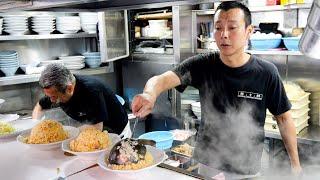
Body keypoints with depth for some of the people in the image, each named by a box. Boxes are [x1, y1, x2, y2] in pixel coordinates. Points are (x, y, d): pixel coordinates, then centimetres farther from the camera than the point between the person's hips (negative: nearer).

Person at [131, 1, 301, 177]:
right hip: (204, 163, 1)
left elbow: (283, 118, -4)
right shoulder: (202, 65, -13)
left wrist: (295, 164, -3)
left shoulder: (266, 72, -13)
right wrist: (150, 94, -49)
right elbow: (162, 79, -27)